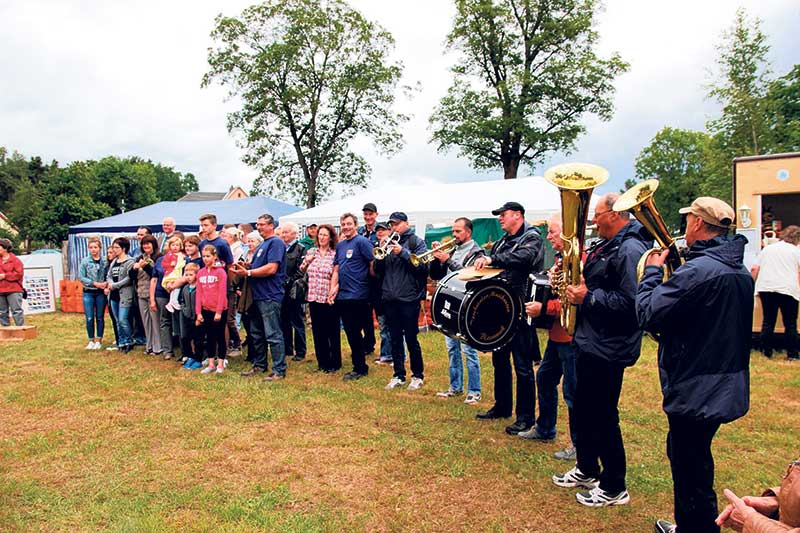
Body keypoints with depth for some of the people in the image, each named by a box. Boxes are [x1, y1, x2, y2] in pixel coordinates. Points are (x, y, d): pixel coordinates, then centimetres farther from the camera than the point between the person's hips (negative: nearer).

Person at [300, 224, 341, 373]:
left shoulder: (335, 254, -6)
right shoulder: (311, 252, 8)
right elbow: (301, 270, 19)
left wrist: (334, 290, -21)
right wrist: (307, 261, 0)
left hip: (329, 299, -5)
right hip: (314, 298, 5)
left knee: (332, 332, 5)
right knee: (318, 332, 12)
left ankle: (334, 363, 17)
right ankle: (322, 362, 24)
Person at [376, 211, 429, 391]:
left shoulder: (416, 242, 1)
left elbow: (422, 266, -12)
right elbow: (378, 271, 10)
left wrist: (403, 252, -18)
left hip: (409, 298, -4)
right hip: (389, 298, 5)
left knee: (411, 339, 1)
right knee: (395, 339, 10)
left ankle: (418, 376, 15)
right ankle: (398, 375, 20)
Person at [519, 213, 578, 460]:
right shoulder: (562, 257, 14)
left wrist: (543, 308, -22)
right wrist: (552, 282, 2)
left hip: (571, 337, -11)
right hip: (557, 334, 11)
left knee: (572, 391, -2)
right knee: (545, 379, 20)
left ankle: (579, 445, 13)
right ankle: (544, 429, 37)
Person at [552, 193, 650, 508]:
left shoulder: (630, 249, -20)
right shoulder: (607, 246, 12)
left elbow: (629, 302, -29)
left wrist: (588, 297, -21)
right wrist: (577, 289, 4)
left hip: (608, 350, -10)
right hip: (589, 344, 10)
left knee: (603, 418, 2)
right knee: (583, 410, 20)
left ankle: (614, 488, 20)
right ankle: (586, 470, 38)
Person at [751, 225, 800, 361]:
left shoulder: (767, 249, 17)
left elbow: (754, 269, 12)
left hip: (766, 288, 3)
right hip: (788, 289, -3)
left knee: (768, 321, 8)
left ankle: (766, 351, 10)